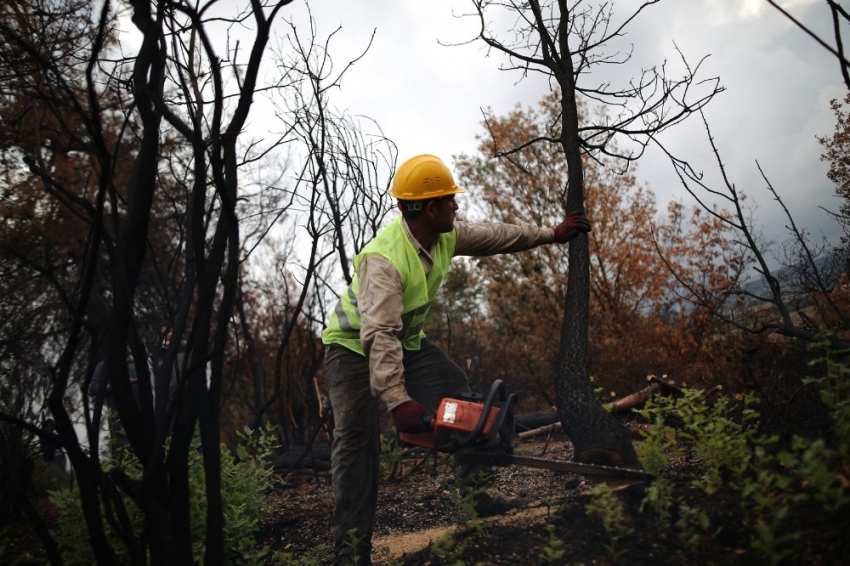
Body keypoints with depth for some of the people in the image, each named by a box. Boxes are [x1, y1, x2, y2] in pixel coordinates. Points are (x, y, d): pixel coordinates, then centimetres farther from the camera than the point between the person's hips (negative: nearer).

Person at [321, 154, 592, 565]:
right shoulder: (384, 258, -37)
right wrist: (397, 401, -54)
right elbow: (379, 335, -46)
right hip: (354, 346, -8)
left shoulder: (445, 235, -11)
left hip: (406, 340, 8)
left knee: (458, 395, -1)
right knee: (357, 437, -17)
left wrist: (549, 235, 10)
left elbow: (495, 235, 6)